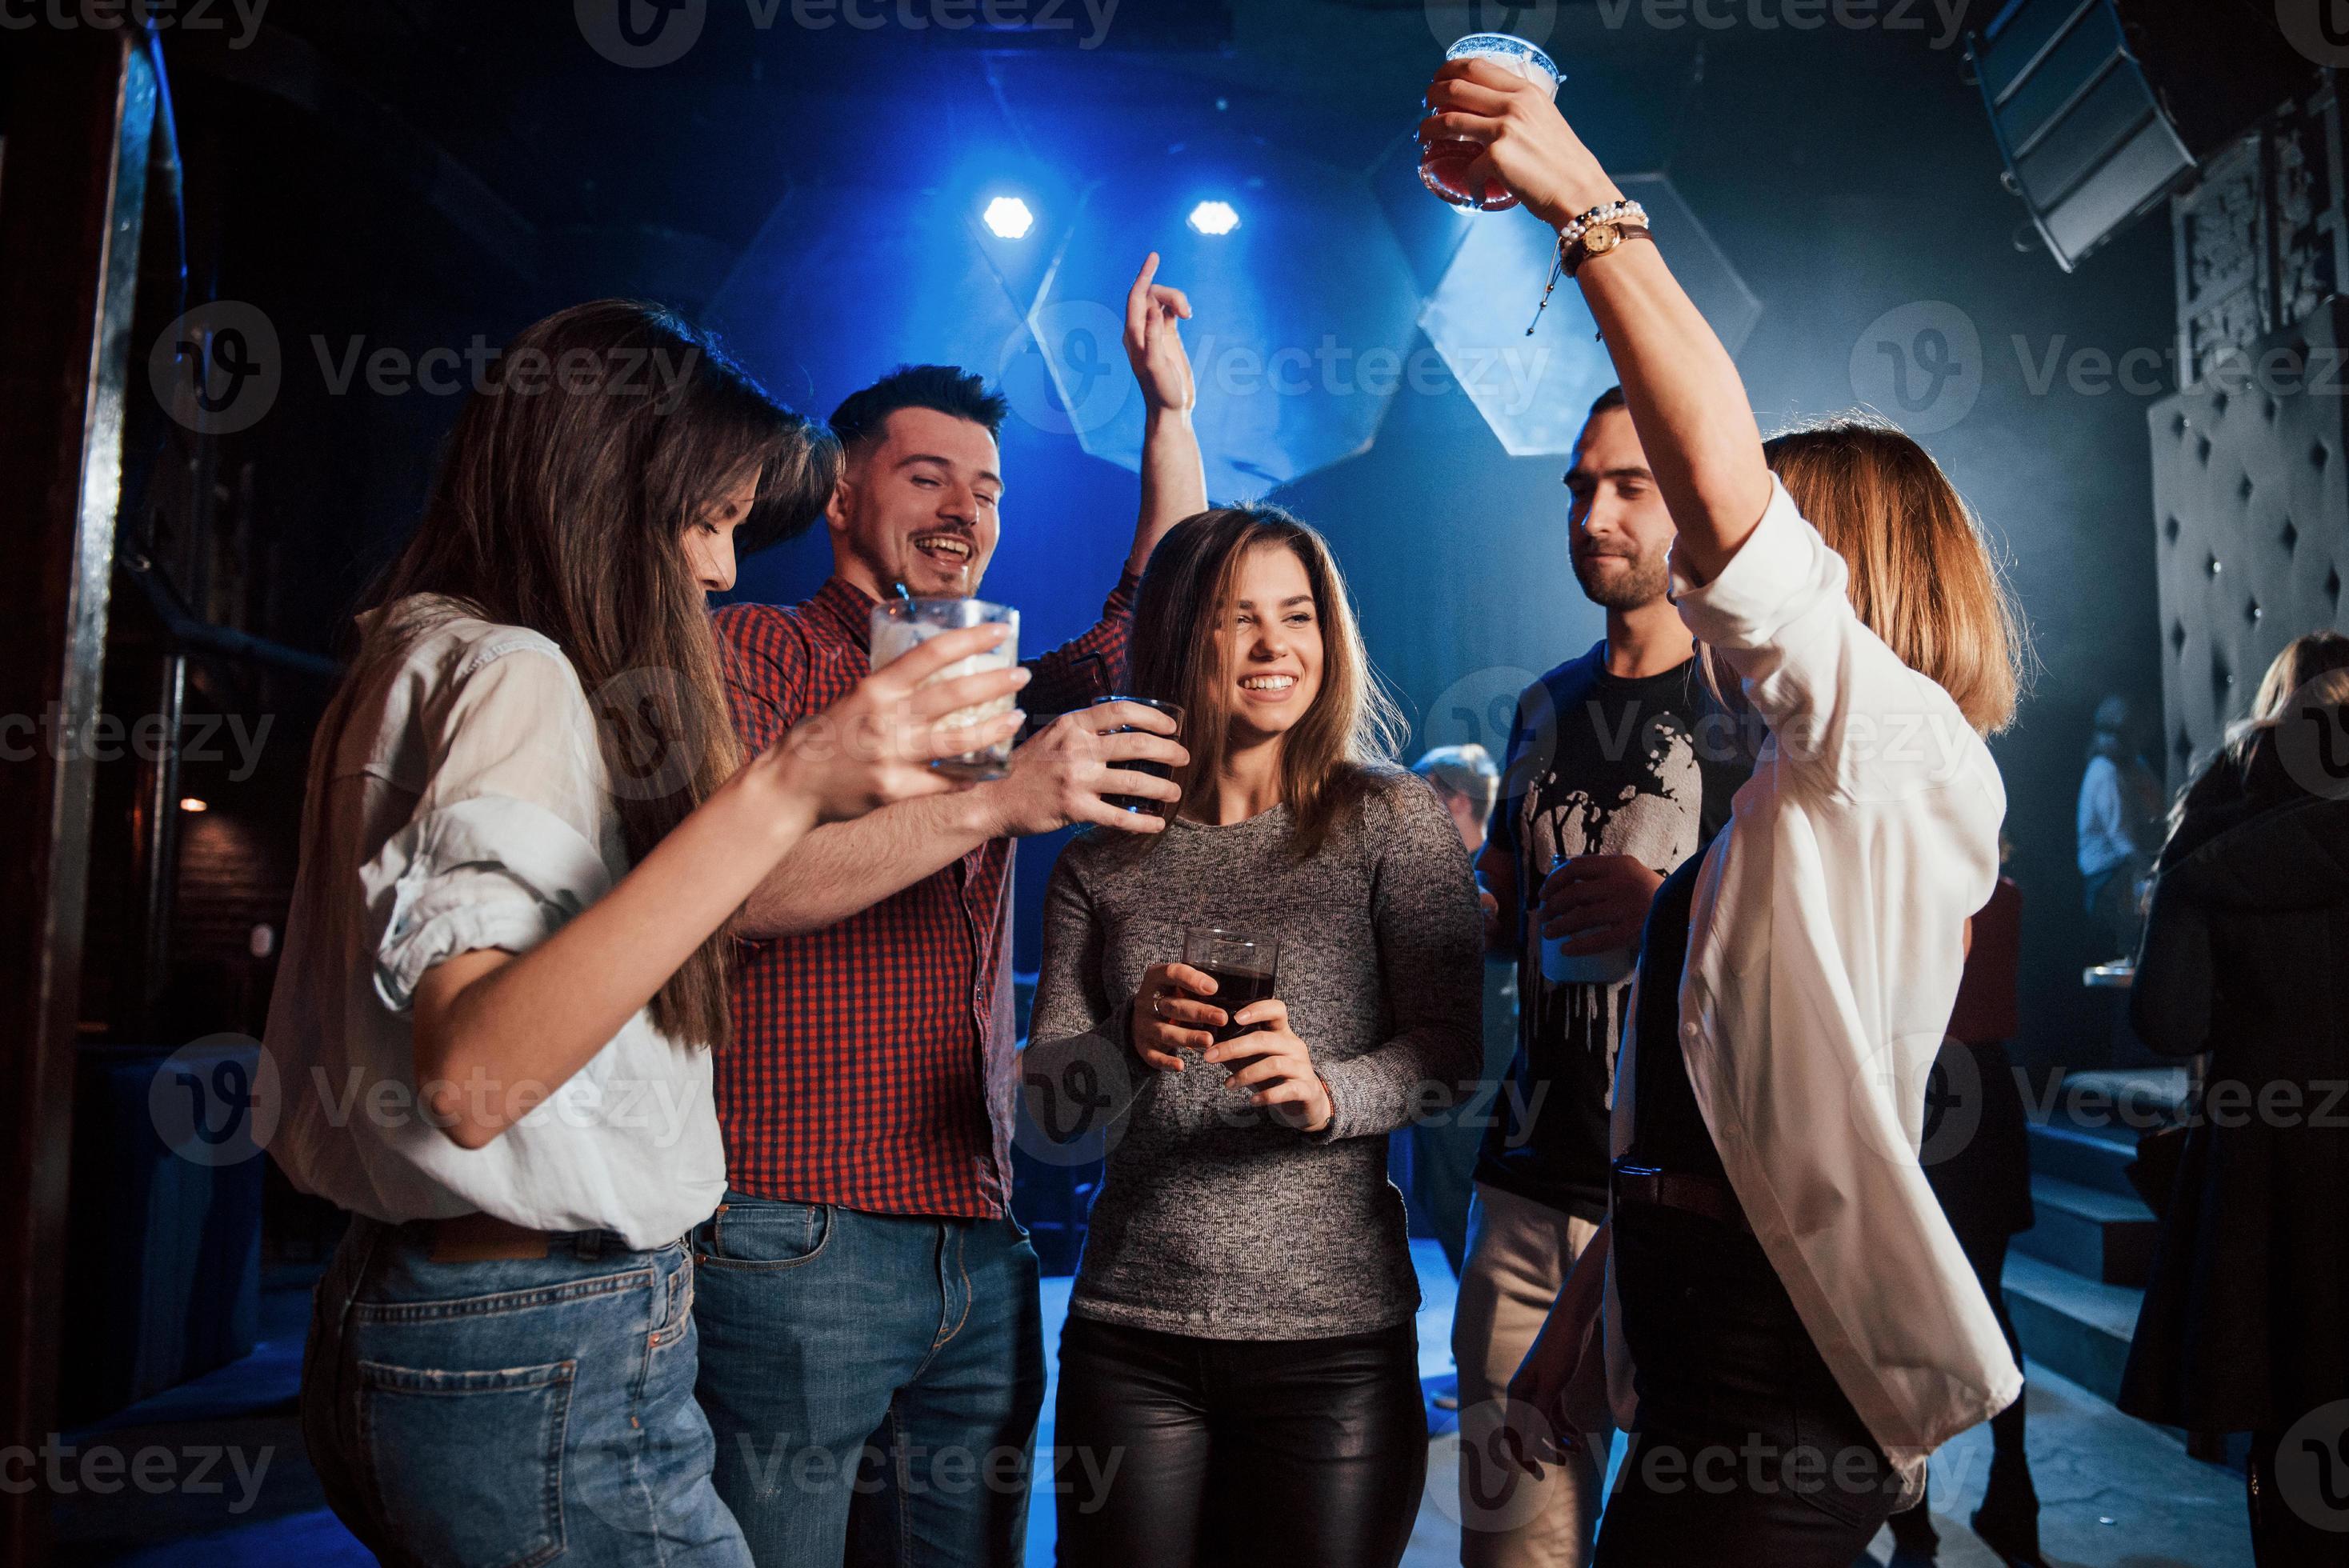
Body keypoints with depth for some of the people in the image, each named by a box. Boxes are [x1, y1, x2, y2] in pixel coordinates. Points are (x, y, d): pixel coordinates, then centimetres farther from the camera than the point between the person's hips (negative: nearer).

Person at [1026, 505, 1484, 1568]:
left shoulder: (1393, 820, 0)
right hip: (1127, 1333, 2)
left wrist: (1327, 1093, -24)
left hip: (1334, 1333, -1)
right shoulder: (1101, 857, 5)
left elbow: (1451, 1052, -4)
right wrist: (1130, 1043, -19)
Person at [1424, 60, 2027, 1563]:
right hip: (1702, 1326, 9)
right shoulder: (1799, 798, 17)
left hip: (1778, 1366, -9)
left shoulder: (1903, 752, -10)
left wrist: (1588, 205, -23)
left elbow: (1724, 485, -26)